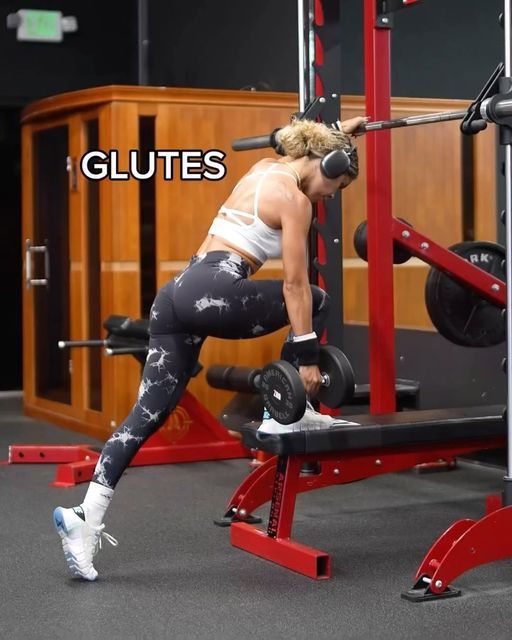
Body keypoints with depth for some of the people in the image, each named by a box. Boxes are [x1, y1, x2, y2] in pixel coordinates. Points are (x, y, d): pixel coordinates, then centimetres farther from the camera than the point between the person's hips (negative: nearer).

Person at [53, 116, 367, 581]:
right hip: (214, 296, -9)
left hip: (177, 294, 9)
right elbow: (294, 285, -5)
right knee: (317, 302, 12)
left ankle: (88, 514, -3)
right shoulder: (294, 199, -3)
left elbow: (311, 155, 49)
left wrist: (339, 135, 57)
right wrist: (307, 357, -3)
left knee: (150, 412, 4)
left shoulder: (265, 169, 22)